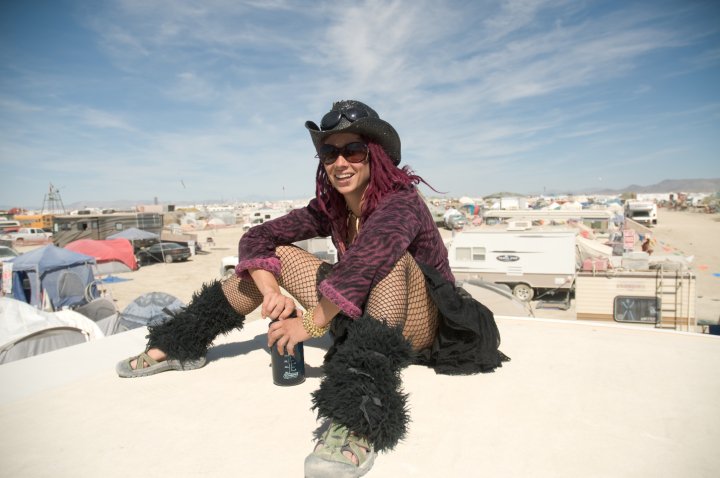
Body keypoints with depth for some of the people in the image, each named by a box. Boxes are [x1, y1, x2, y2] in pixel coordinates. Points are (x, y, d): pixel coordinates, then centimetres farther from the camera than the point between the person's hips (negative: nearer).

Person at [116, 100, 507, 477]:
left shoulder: (401, 200, -21)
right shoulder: (329, 207, -3)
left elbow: (362, 262, -41)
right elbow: (255, 239, -6)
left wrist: (310, 322, -35)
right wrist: (270, 291, -24)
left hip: (418, 328, -6)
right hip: (361, 316, 6)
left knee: (387, 254, -36)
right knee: (275, 255, -1)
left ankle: (359, 421, -49)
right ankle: (179, 347, 7)